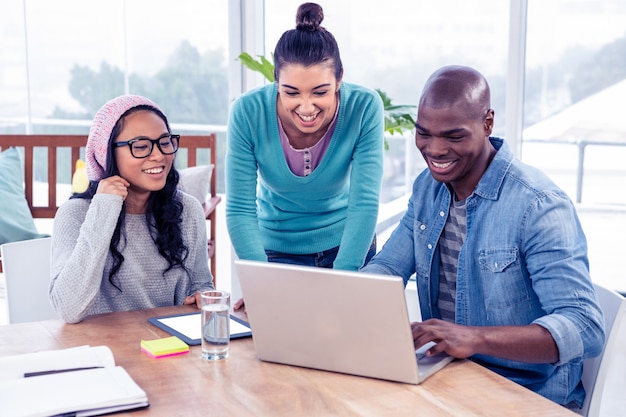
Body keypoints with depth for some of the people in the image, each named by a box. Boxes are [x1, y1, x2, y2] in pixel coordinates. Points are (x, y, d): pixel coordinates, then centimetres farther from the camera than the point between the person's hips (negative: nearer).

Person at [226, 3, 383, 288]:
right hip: (277, 251, 0)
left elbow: (364, 203, -24)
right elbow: (240, 210, -22)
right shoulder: (247, 113, -24)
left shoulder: (364, 108, -23)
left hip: (349, 247, 1)